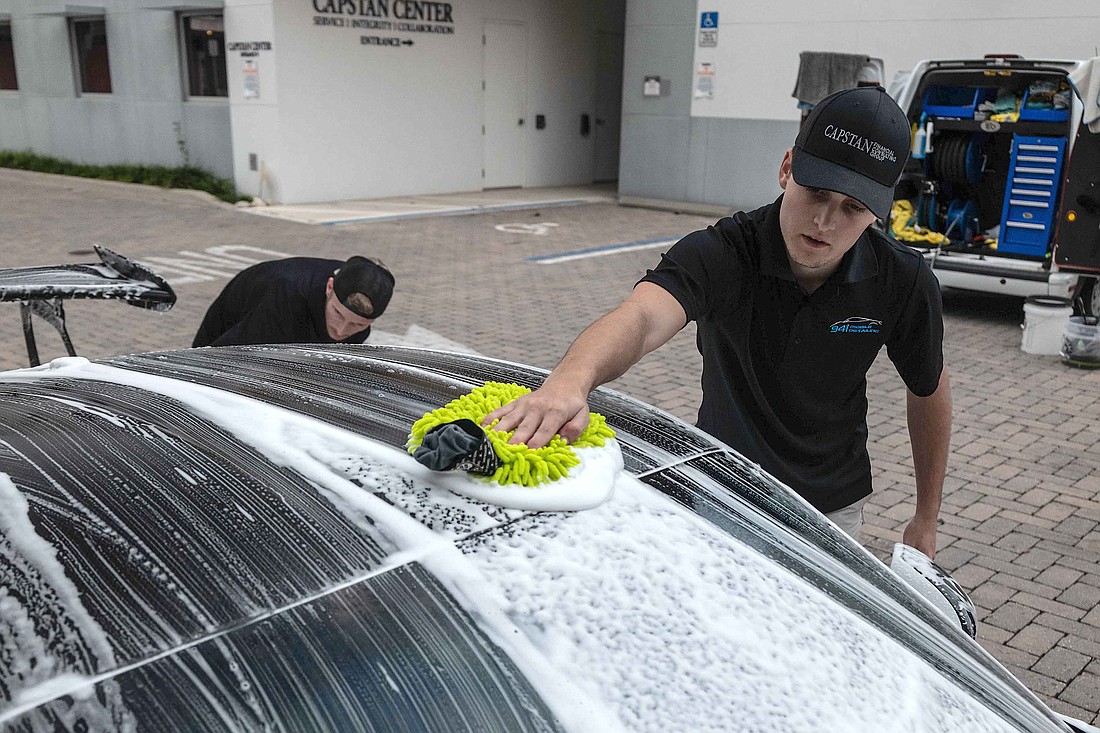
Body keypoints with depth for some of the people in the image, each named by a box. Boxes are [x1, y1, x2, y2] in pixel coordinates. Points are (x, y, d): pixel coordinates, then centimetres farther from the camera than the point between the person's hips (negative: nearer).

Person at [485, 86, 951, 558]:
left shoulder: (904, 283, -18)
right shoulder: (720, 253, -28)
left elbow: (929, 390, 0)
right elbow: (643, 317, -49)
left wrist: (925, 521, 6)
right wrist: (570, 380, -71)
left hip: (833, 508, 2)